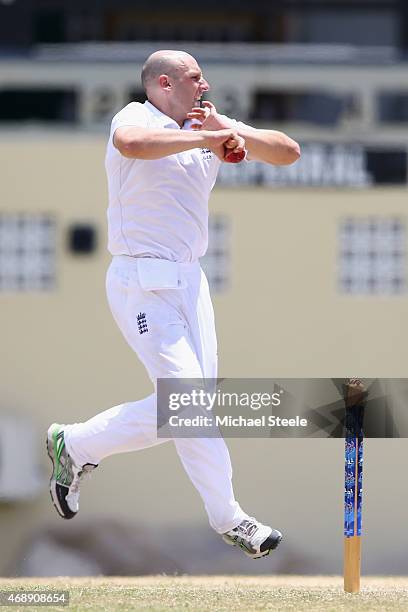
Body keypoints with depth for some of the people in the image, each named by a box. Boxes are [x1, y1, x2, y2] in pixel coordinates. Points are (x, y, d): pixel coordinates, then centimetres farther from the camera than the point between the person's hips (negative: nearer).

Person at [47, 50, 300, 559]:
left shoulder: (213, 128, 10)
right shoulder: (135, 117, -10)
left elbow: (288, 152, 4)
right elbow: (131, 143, -37)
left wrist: (230, 131, -11)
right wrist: (206, 137, -30)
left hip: (190, 281, 8)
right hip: (142, 284, -8)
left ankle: (75, 446, 17)